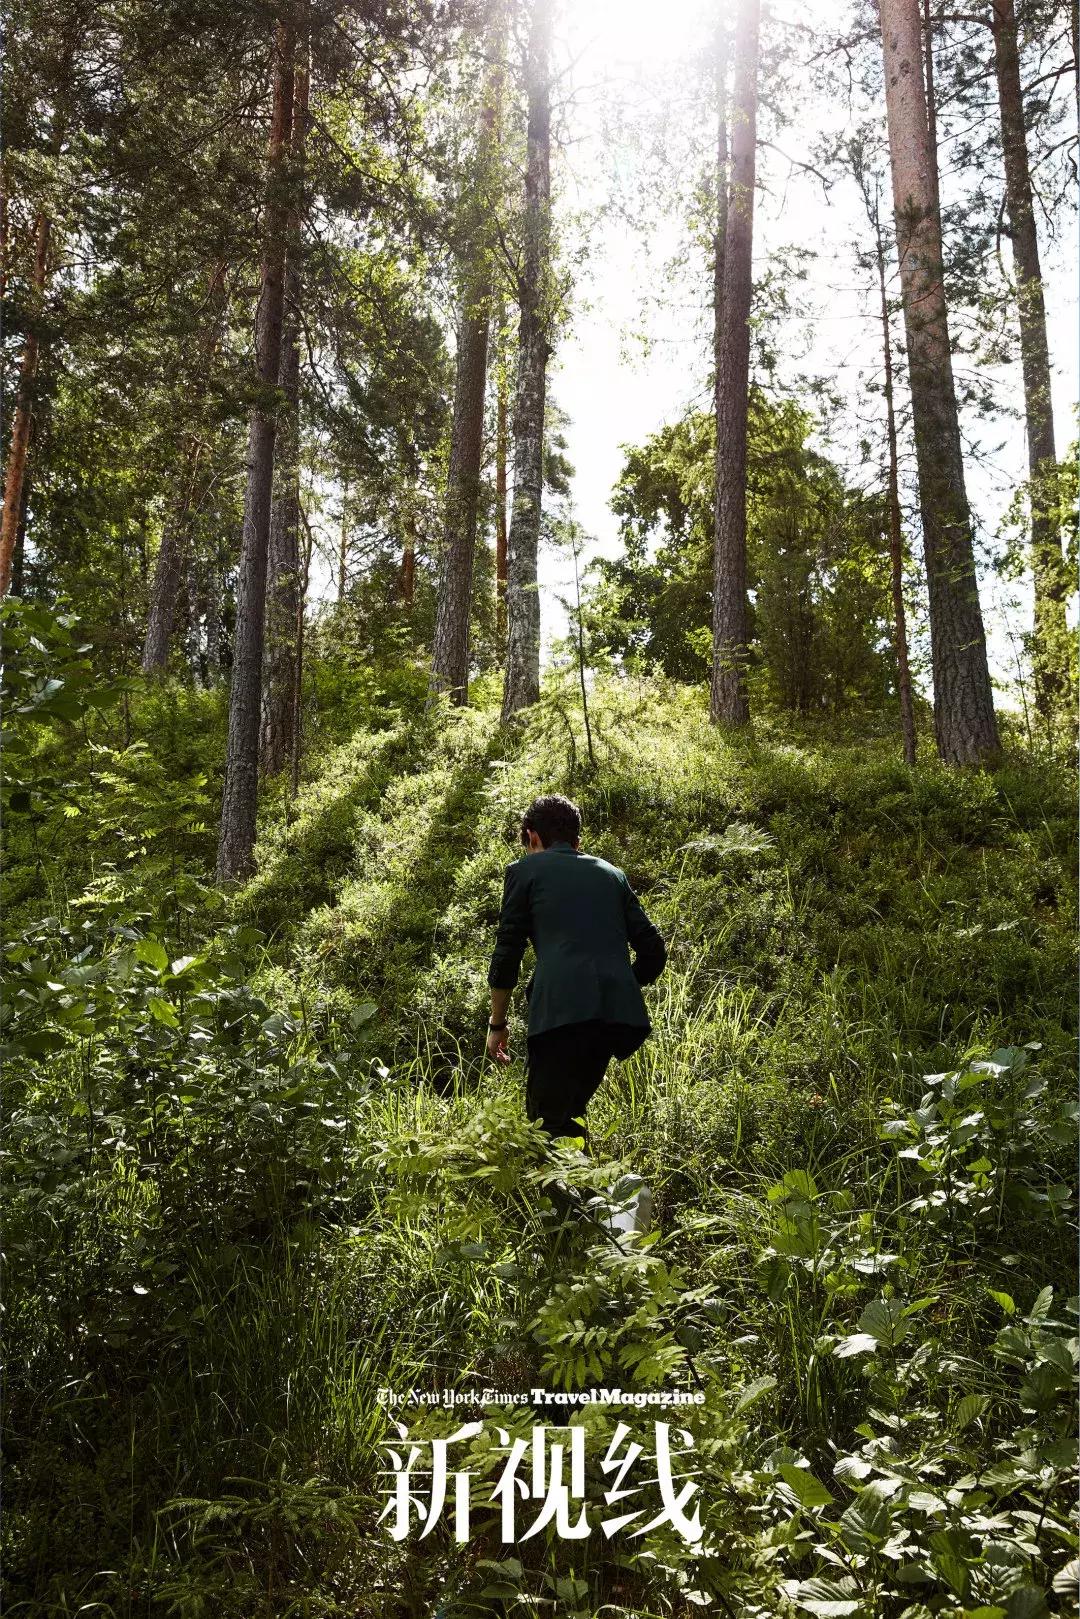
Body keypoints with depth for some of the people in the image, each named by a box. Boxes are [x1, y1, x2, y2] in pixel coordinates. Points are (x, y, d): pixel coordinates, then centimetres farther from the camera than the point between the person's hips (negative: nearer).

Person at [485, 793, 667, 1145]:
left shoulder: (525, 869, 12)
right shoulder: (612, 874, 23)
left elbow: (507, 954, 7)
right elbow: (653, 951, 18)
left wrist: (498, 1023, 16)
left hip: (561, 1011, -5)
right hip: (620, 1012, 5)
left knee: (548, 1121, 0)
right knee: (570, 1113, 21)